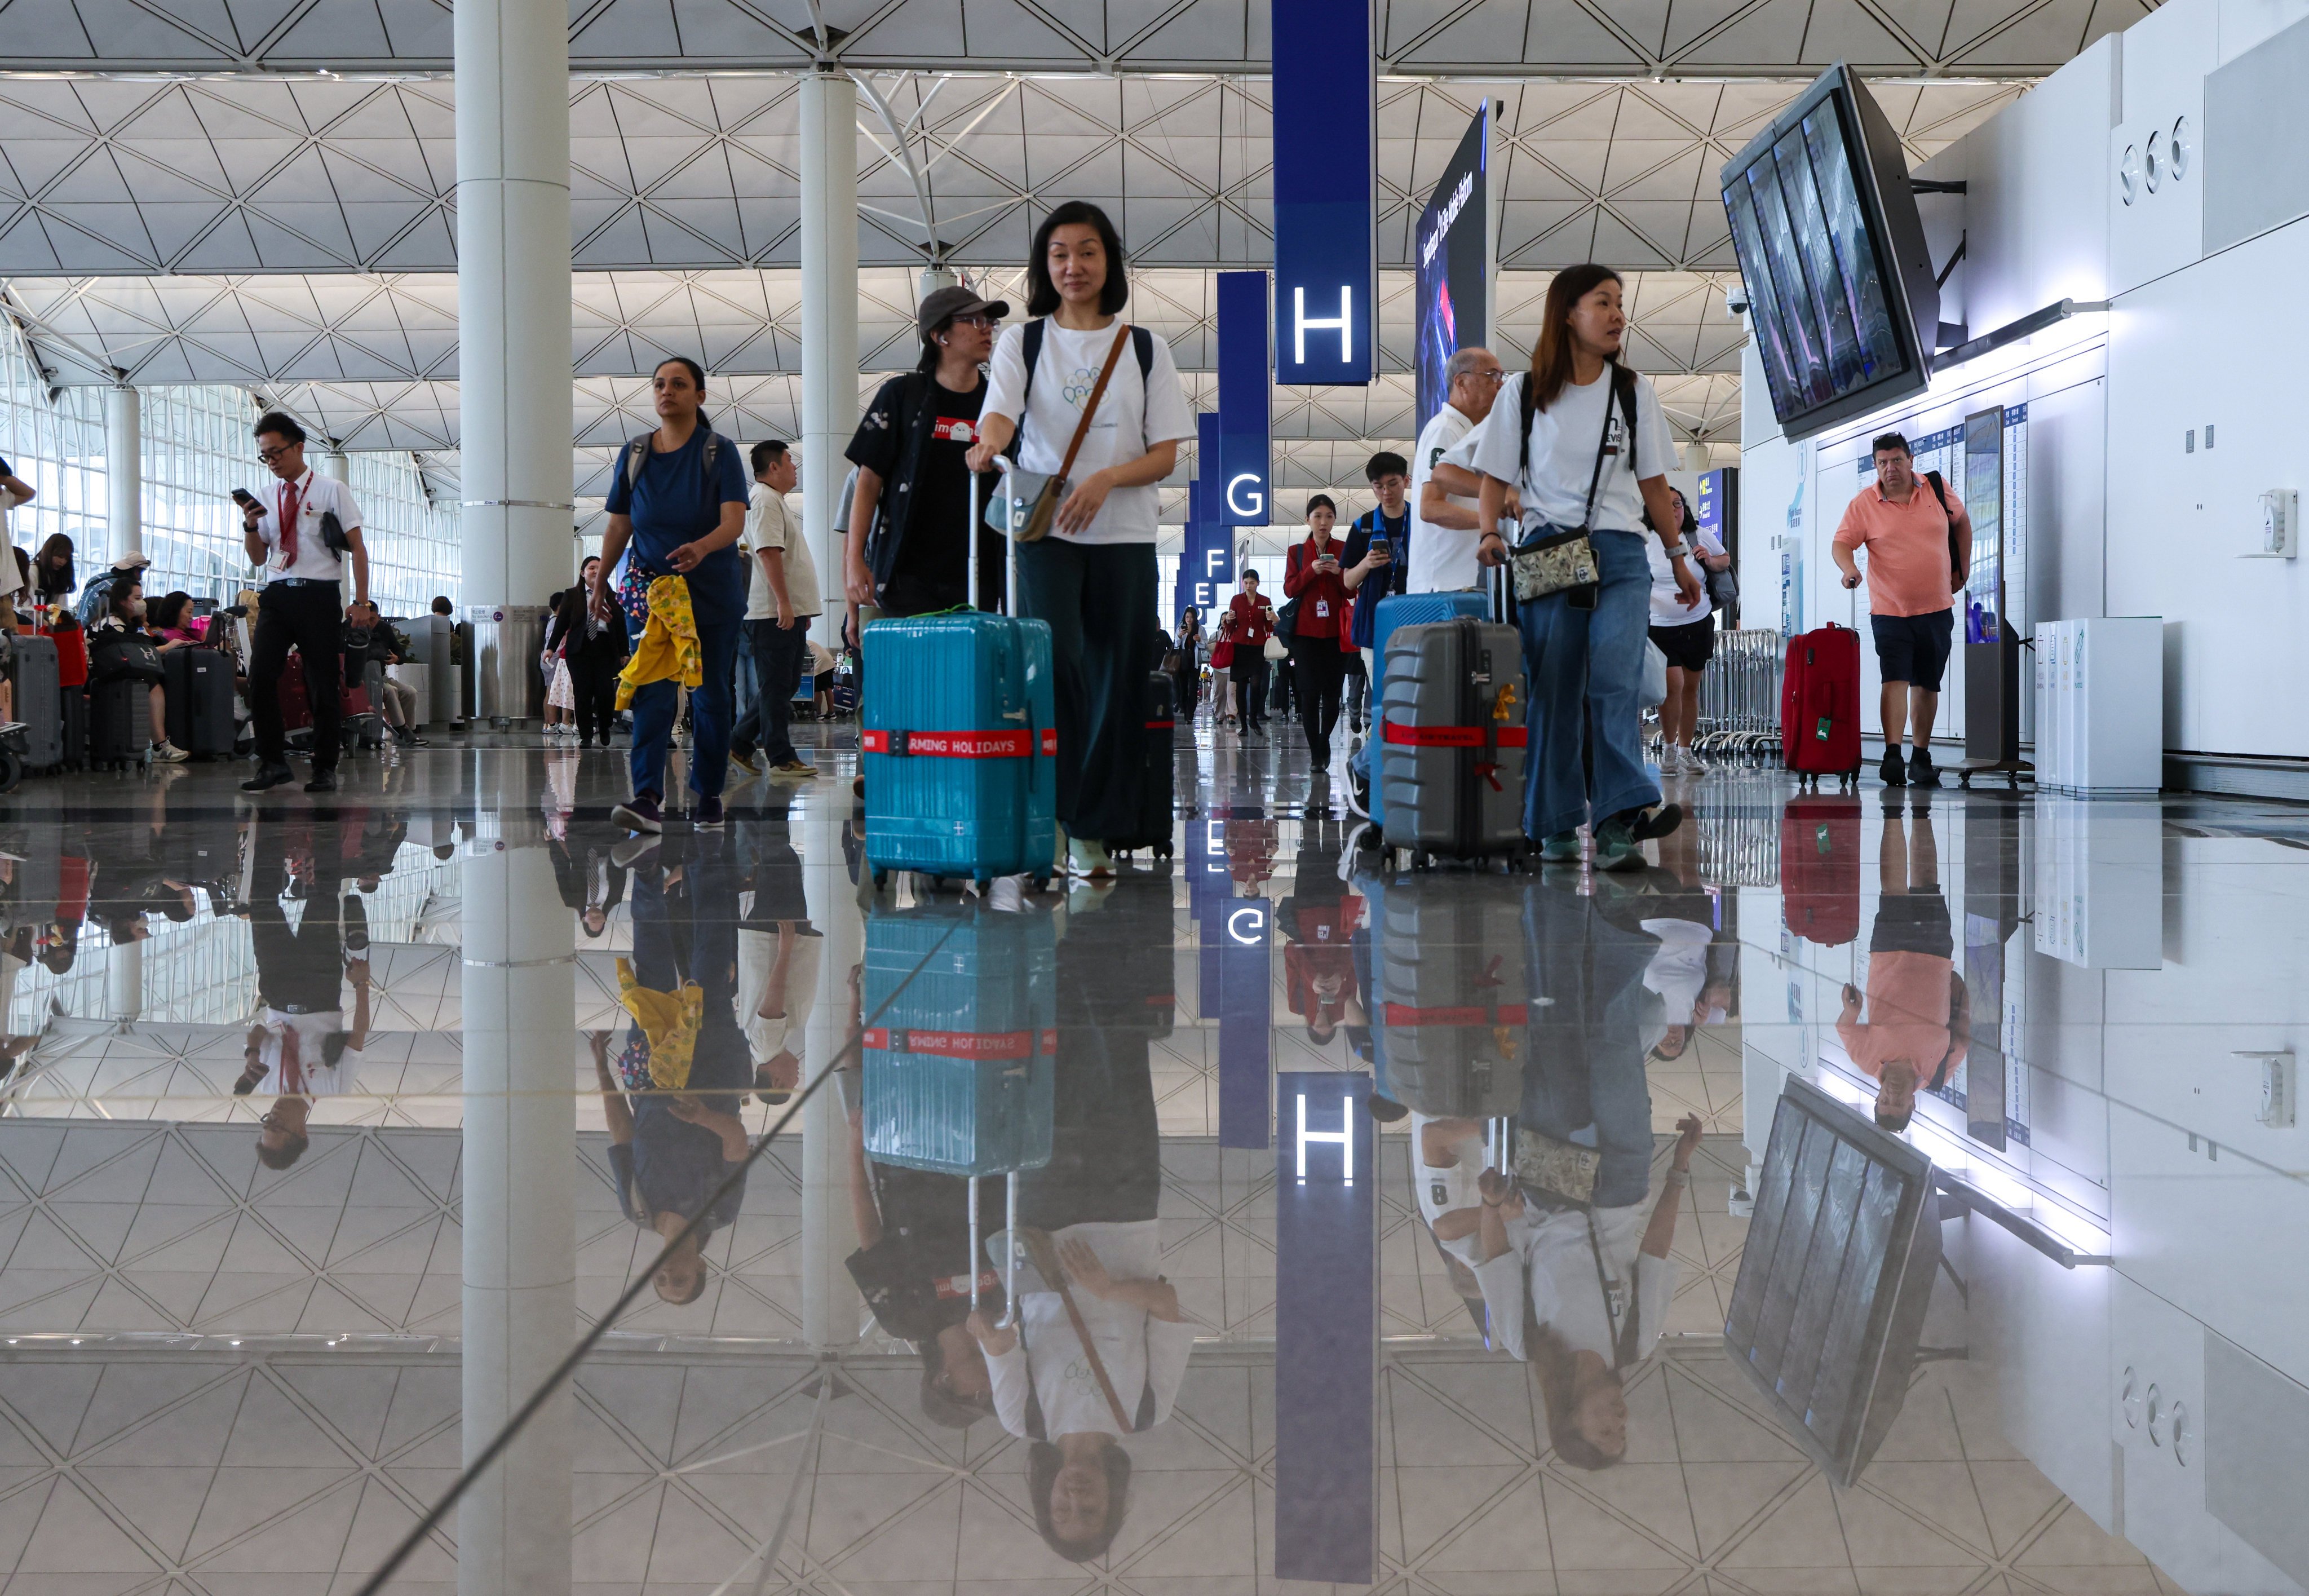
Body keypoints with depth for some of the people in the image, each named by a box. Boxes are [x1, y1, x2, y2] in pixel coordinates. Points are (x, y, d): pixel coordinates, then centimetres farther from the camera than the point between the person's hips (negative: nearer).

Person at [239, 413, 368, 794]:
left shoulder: (331, 491, 4)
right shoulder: (266, 499, 15)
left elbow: (357, 547, 1)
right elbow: (258, 558, 18)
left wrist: (362, 603, -6)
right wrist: (251, 527, -3)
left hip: (319, 595, -3)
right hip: (277, 595, 3)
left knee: (323, 684, 1)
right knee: (260, 677, -10)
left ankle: (325, 769, 11)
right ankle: (273, 762, -1)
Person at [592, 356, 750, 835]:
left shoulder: (719, 453, -4)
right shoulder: (633, 455, 6)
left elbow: (734, 522, -16)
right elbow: (619, 527, 12)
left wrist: (700, 548, -35)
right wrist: (600, 582, 8)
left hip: (713, 593, -1)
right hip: (650, 589, 1)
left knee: (710, 695, 5)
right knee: (652, 693, -11)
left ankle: (709, 797, 18)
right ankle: (647, 799, -20)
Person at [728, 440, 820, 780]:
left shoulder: (774, 501, 23)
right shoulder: (765, 500, -11)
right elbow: (769, 553, -21)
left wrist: (799, 608, 27)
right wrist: (783, 603, -25)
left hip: (790, 611, 11)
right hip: (775, 612, -11)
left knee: (781, 687, 13)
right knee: (776, 688, -6)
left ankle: (740, 745, 18)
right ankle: (781, 758, -3)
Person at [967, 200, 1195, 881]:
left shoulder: (1145, 348, 10)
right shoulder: (1022, 341, 9)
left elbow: (1166, 454, 5)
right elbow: (1001, 411, -9)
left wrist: (1106, 478, -13)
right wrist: (989, 442, -33)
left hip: (1124, 535, 2)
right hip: (1043, 530, -1)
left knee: (1117, 678, 0)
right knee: (1053, 662, -18)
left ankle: (1091, 831, 8)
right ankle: (1048, 818, -11)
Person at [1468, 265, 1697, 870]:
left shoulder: (1635, 391, 11)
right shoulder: (1523, 391, 6)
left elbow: (1653, 483, 16)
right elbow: (1496, 478, 7)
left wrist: (1679, 558, 16)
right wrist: (1489, 533, -11)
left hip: (1620, 553, 1)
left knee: (1614, 677, -17)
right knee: (1552, 689, -2)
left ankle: (1621, 818, -25)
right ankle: (1556, 827, 4)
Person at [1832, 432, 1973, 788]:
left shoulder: (1937, 491, 3)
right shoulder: (1864, 504, -5)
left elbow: (1961, 522, 19)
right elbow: (1841, 543, -10)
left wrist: (1962, 570, 17)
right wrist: (1849, 568, -31)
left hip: (1937, 609, 3)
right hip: (1890, 610, -3)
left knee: (1927, 685, 11)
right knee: (1895, 680, -17)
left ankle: (1921, 757, 21)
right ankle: (1892, 755, -22)